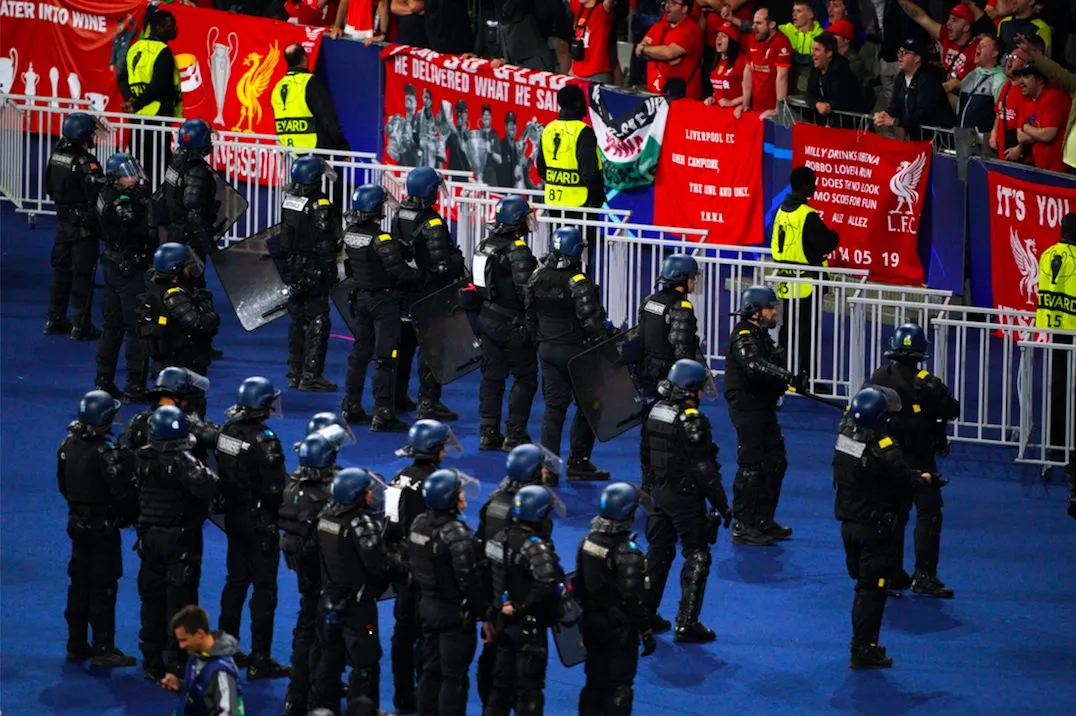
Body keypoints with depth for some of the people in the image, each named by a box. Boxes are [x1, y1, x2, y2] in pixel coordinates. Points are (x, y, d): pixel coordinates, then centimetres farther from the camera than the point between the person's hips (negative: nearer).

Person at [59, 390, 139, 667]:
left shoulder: (68, 446, -1)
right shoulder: (105, 454, -24)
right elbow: (124, 493, -20)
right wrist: (133, 517, -2)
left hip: (77, 522, 7)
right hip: (103, 527, -7)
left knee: (79, 583, 16)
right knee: (103, 588, 0)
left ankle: (76, 645, 24)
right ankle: (103, 650, 5)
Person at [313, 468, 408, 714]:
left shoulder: (326, 516, 4)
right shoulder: (361, 523, -21)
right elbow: (379, 563, -23)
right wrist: (404, 573, -6)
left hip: (329, 599, 8)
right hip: (357, 605, -8)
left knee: (331, 657, 19)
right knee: (365, 663, 0)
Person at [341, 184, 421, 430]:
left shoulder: (349, 234, 0)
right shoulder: (382, 240, -23)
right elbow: (398, 271, -24)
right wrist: (420, 276, -8)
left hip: (361, 297, 8)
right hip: (384, 299, -8)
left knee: (360, 352, 19)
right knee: (385, 358, -4)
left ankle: (351, 407, 26)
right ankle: (383, 414, -5)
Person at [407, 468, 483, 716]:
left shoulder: (419, 524, 2)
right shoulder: (457, 535, -24)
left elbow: (412, 564, 12)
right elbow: (468, 578, -24)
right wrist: (478, 610, -13)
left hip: (427, 605, 8)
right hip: (454, 611, -8)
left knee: (430, 670, 18)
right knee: (454, 677, 1)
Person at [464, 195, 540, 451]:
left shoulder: (484, 246, 8)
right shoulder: (518, 251, -17)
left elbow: (475, 284, 14)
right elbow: (525, 290, -23)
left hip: (486, 321, 8)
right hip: (512, 323, -8)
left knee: (492, 376, 13)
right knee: (525, 377, 2)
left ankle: (488, 434, 14)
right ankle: (515, 435, 0)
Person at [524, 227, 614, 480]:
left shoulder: (537, 278, 2)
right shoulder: (579, 284, -19)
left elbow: (529, 316, 11)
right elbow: (590, 321, -20)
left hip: (547, 348, 6)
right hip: (575, 350, -6)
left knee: (554, 406, 11)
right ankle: (578, 463, 11)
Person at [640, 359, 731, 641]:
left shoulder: (655, 412, 4)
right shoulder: (692, 420, -21)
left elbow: (645, 456, 15)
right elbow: (703, 468, -20)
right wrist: (722, 505, -13)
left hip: (658, 491, 8)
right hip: (685, 497, -8)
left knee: (658, 552, 19)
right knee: (697, 557, 1)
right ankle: (687, 623, -2)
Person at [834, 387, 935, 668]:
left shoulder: (843, 437, -3)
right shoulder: (884, 450, -24)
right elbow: (905, 483, -16)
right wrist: (922, 479, 6)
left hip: (848, 523, 7)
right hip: (873, 528, -7)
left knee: (862, 583, 19)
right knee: (872, 588, 1)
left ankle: (863, 643, 26)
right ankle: (864, 650, 3)